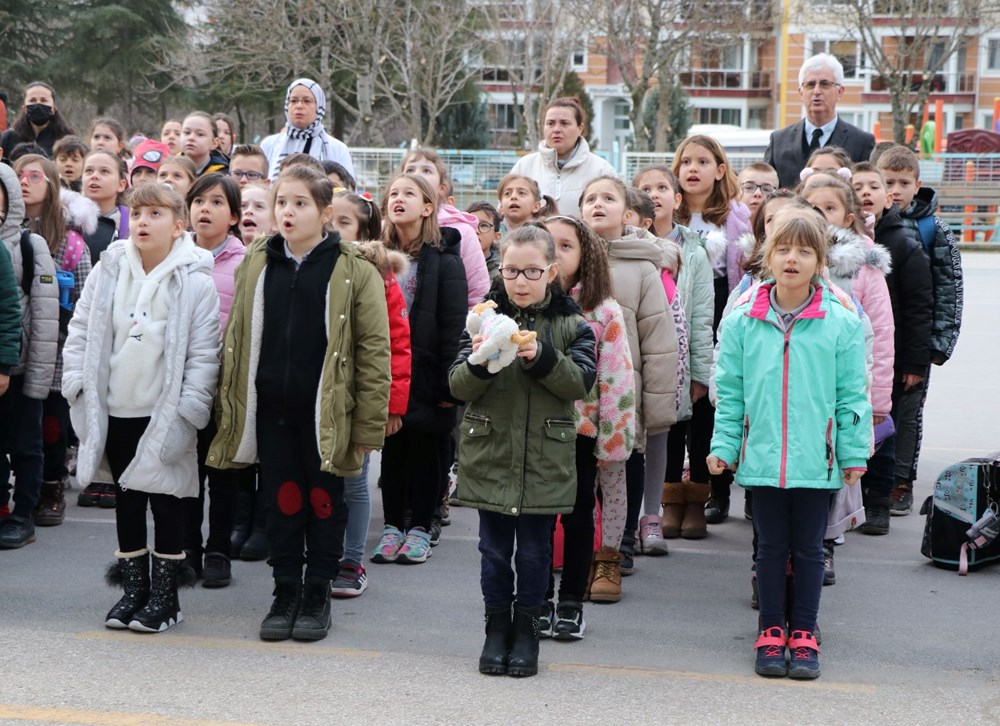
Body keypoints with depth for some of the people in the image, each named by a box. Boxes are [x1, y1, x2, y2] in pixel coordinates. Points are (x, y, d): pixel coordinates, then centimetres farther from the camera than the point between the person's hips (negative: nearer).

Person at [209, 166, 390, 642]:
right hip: (270, 408, 3)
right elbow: (236, 340, 12)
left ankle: (317, 597, 22)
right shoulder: (255, 264, 7)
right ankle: (285, 592, 22)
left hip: (325, 412, -3)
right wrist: (230, 408, 7)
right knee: (280, 499, 10)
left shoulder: (355, 272, -5)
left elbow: (374, 352, -5)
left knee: (324, 503, 8)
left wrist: (367, 425, -9)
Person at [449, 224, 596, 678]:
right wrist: (478, 362, -23)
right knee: (495, 548, 9)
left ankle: (527, 629, 20)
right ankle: (497, 627, 21)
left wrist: (541, 357, -25)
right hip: (491, 455, 1)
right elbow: (458, 387, -2)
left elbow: (581, 381, -10)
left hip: (544, 460, -1)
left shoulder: (571, 324, 1)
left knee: (535, 550, 7)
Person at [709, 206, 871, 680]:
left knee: (808, 548, 9)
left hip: (816, 460, -1)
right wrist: (723, 446, 2)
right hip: (762, 458, 1)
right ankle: (770, 632, 22)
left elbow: (851, 394, 1)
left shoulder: (842, 323, -3)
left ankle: (803, 633, 21)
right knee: (771, 547, 11)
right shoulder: (742, 322, 0)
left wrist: (855, 452, 1)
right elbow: (730, 393, 6)